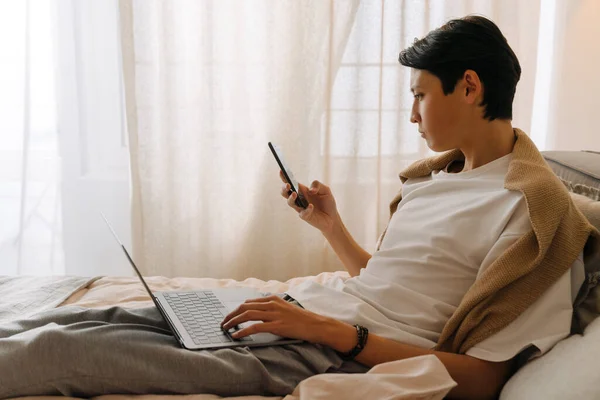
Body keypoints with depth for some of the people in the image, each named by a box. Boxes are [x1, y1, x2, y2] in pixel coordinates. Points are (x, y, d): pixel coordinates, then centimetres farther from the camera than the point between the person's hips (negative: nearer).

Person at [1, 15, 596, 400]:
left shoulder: (531, 208, -11)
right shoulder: (438, 173, 16)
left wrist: (332, 329, -19)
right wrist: (331, 227, 11)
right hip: (304, 305, 8)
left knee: (63, 349, -16)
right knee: (79, 319, 1)